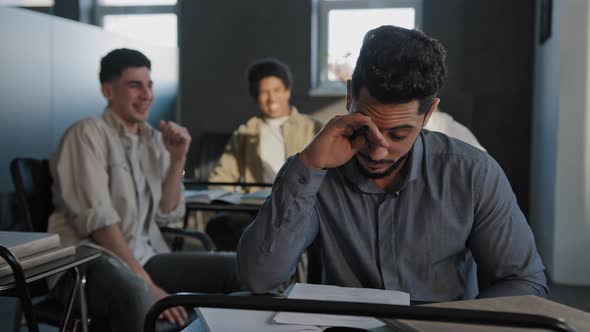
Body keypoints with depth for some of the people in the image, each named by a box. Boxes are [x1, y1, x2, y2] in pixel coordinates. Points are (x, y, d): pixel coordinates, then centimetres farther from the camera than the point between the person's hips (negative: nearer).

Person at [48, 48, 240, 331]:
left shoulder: (153, 139, 14)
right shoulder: (88, 133, -7)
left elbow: (166, 214, 11)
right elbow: (98, 219, -18)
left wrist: (178, 159, -3)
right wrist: (147, 285, -24)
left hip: (144, 257, 7)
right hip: (89, 260, -6)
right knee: (136, 295, -40)